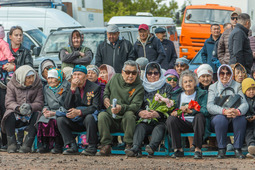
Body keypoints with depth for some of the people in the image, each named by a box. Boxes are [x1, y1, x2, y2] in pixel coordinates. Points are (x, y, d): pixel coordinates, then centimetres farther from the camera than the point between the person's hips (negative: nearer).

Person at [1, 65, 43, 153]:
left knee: (37, 114, -32)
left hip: (30, 115, 0)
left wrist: (30, 107, -31)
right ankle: (11, 143, -21)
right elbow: (9, 102, -8)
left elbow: (39, 103, -8)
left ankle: (27, 144, -30)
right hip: (16, 115, 0)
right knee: (9, 114, -33)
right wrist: (18, 108, -30)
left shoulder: (38, 85, 0)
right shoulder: (12, 85, 0)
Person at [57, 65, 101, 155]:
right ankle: (72, 146, -14)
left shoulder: (95, 87, -6)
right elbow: (67, 107, -5)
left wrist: (79, 112, -31)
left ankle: (92, 147, -23)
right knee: (60, 119, -18)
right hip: (76, 122, 4)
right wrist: (72, 89, -16)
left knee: (89, 117, -37)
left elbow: (95, 107, -16)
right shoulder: (72, 88, 7)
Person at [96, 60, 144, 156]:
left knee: (129, 114, -35)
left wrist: (122, 108, -35)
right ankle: (106, 146, -27)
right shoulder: (115, 78, 8)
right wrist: (105, 97, 6)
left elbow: (136, 105, -17)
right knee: (102, 115, -29)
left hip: (125, 121, -2)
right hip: (111, 119, 2)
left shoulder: (139, 87, -4)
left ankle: (129, 145, -25)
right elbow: (106, 89, 29)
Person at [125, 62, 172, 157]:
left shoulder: (166, 87, 13)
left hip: (161, 120, -2)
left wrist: (158, 114, -19)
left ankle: (152, 147, -59)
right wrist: (140, 112, -15)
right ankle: (135, 148, -52)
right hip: (146, 121, 2)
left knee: (159, 128, -33)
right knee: (140, 126, -29)